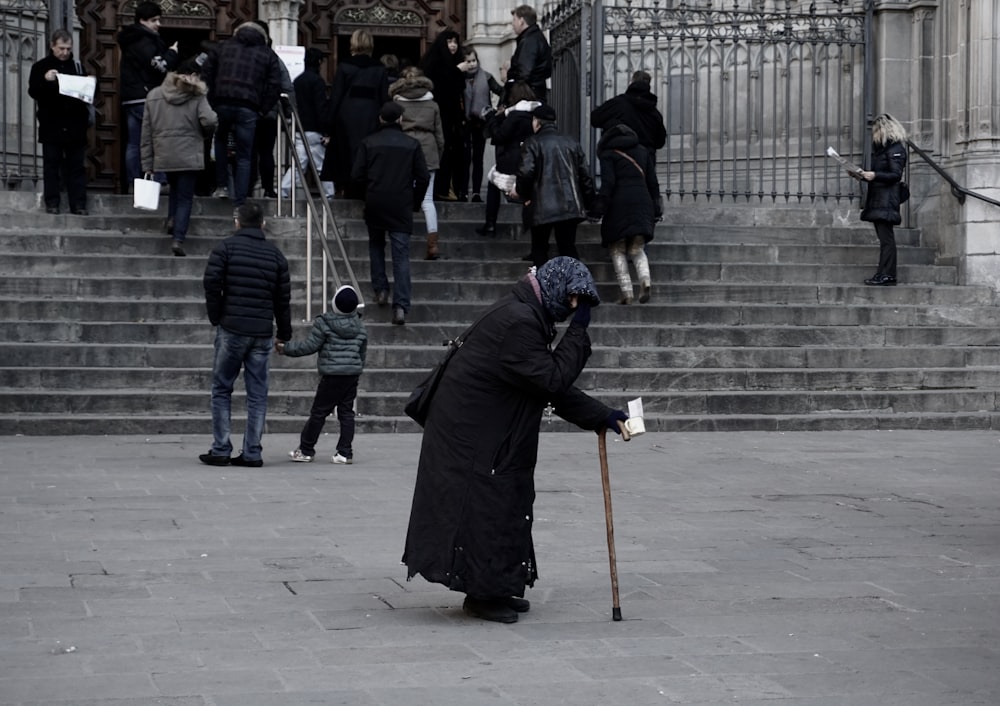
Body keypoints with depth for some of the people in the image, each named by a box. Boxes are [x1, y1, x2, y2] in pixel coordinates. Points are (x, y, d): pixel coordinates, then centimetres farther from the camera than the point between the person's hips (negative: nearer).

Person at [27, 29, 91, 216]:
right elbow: (33, 91, -4)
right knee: (51, 164, 1)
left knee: (76, 165, 1)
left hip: (74, 126, 2)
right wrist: (45, 80, -22)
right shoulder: (40, 67, 4)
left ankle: (79, 204, 2)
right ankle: (52, 203, 4)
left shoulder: (77, 66, 12)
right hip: (51, 126, -2)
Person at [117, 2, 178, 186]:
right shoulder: (144, 41, -11)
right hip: (146, 98, -9)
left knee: (133, 144, 7)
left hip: (130, 99, 9)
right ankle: (159, 182, -12)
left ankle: (132, 183, 7)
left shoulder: (130, 40, 20)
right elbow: (159, 66, -19)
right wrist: (173, 53, -1)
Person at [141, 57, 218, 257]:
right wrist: (205, 133, 8)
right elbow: (209, 121, -18)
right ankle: (178, 239, -9)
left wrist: (147, 164, 7)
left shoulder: (154, 96, 5)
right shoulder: (197, 97, -4)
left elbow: (146, 133, 5)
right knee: (185, 197, 3)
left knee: (174, 188, 28)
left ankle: (171, 219, 6)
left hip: (163, 156, 3)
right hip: (189, 156, -3)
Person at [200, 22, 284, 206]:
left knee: (220, 142, 27)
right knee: (243, 157, 5)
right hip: (248, 108, -1)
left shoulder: (224, 47, 18)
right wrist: (262, 109, 8)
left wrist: (211, 99, 14)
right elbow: (275, 86, 3)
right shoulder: (268, 55, 13)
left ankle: (221, 185, 18)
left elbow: (205, 72, 12)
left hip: (221, 104, 1)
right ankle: (239, 203, 2)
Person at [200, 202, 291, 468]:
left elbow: (212, 284, -10)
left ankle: (220, 450, 3)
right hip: (263, 333, 3)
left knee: (222, 389, 7)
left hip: (231, 329, -3)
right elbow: (283, 298, 10)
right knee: (257, 393, 6)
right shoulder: (275, 254, 10)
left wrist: (216, 317, 2)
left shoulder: (225, 247, 0)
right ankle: (252, 453, 4)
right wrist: (284, 334, 16)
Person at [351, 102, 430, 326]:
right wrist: (415, 202, 14)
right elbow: (423, 177, 0)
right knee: (401, 256, -2)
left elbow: (357, 175, -3)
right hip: (402, 206, -1)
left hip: (374, 205, 1)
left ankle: (380, 290, 19)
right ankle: (400, 306, -12)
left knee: (376, 246, 25)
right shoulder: (412, 145, 0)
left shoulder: (369, 143, -1)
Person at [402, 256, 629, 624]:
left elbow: (552, 387, 14)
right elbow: (552, 380, -21)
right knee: (482, 509, -1)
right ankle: (482, 595, 10)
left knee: (502, 507, 16)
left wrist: (603, 416, 9)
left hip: (491, 437, 11)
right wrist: (579, 331, -15)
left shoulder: (525, 316, 11)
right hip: (470, 438, -11)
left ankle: (492, 589, 25)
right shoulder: (518, 321, -23)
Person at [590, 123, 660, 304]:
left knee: (617, 250, 5)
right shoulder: (643, 152, 17)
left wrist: (599, 208, -8)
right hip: (643, 202, 4)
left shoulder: (608, 154, 4)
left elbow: (607, 183, -8)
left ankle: (626, 291, -7)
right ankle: (645, 280, -18)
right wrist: (655, 208, 19)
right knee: (637, 249, 10)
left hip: (619, 203, -4)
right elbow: (653, 182, 15)